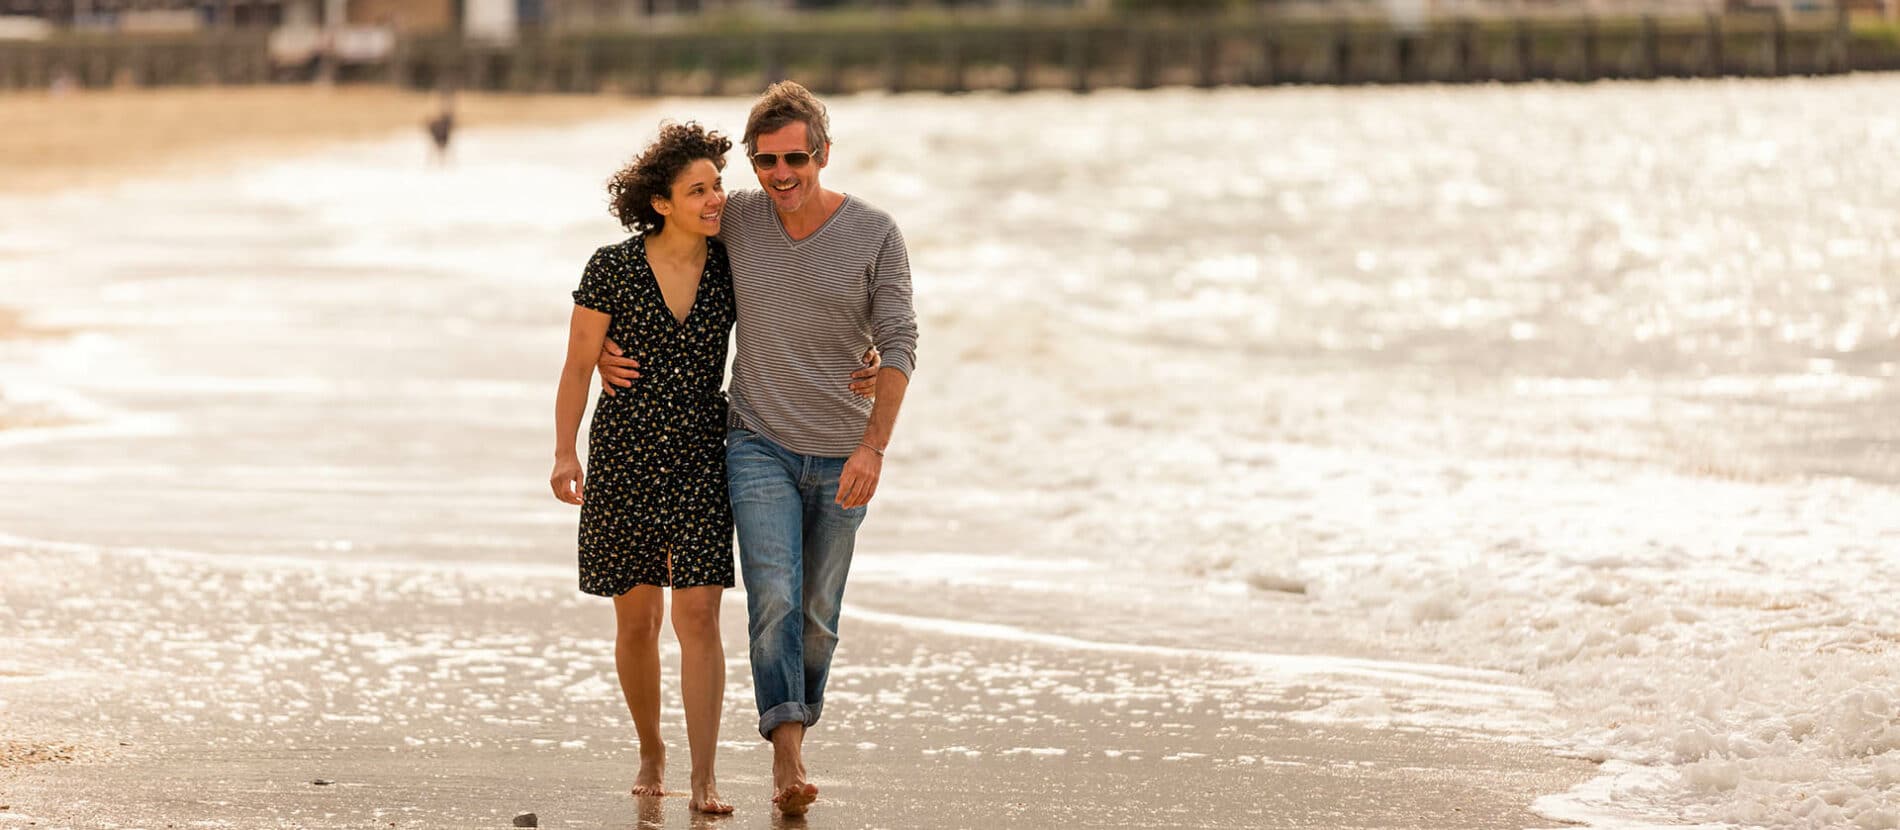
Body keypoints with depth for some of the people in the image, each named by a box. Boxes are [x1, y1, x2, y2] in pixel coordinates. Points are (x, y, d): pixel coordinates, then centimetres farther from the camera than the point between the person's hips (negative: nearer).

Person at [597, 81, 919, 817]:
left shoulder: (876, 236, -8)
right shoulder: (736, 219, -3)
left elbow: (898, 346, -12)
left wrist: (873, 447, -24)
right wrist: (606, 345, 3)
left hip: (841, 457, 0)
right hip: (760, 446, 0)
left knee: (818, 613, 8)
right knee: (774, 597, -17)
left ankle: (796, 731, 25)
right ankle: (787, 756, -24)